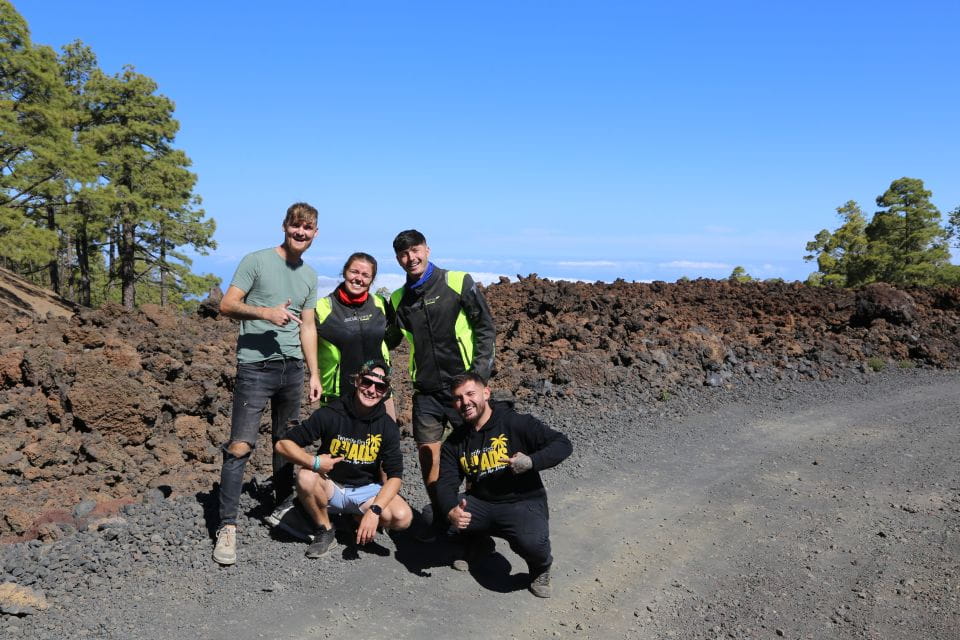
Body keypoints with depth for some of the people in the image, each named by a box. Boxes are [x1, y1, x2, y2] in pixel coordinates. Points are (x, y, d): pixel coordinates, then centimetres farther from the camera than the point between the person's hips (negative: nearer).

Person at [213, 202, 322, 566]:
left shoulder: (310, 276, 15)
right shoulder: (256, 261, -2)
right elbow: (227, 305, -6)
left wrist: (314, 374, 13)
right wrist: (265, 311, -22)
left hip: (292, 368, 6)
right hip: (255, 366, -6)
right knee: (240, 446, -10)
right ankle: (228, 526, -5)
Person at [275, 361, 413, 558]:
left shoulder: (387, 426, -9)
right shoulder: (330, 414, -15)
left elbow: (395, 476, -13)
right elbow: (283, 444, -14)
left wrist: (374, 511, -28)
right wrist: (313, 462, -32)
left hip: (366, 490, 1)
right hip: (330, 487, -1)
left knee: (403, 517, -26)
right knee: (306, 477, -34)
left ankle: (355, 521, 5)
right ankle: (324, 529, -7)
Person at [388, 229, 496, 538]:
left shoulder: (459, 283, -5)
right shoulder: (398, 299, 7)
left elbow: (485, 328, -4)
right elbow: (388, 341, 19)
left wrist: (479, 374, -10)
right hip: (426, 391, 4)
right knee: (427, 454, 6)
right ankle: (439, 516, 24)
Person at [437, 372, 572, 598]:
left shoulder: (515, 423, -9)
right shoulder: (454, 442, 5)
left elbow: (563, 444, -11)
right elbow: (446, 483, -4)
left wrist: (531, 462, -29)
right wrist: (451, 511, -27)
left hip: (522, 503, -5)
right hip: (481, 505, 5)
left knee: (531, 542, -35)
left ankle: (541, 568, 5)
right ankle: (478, 543, 14)